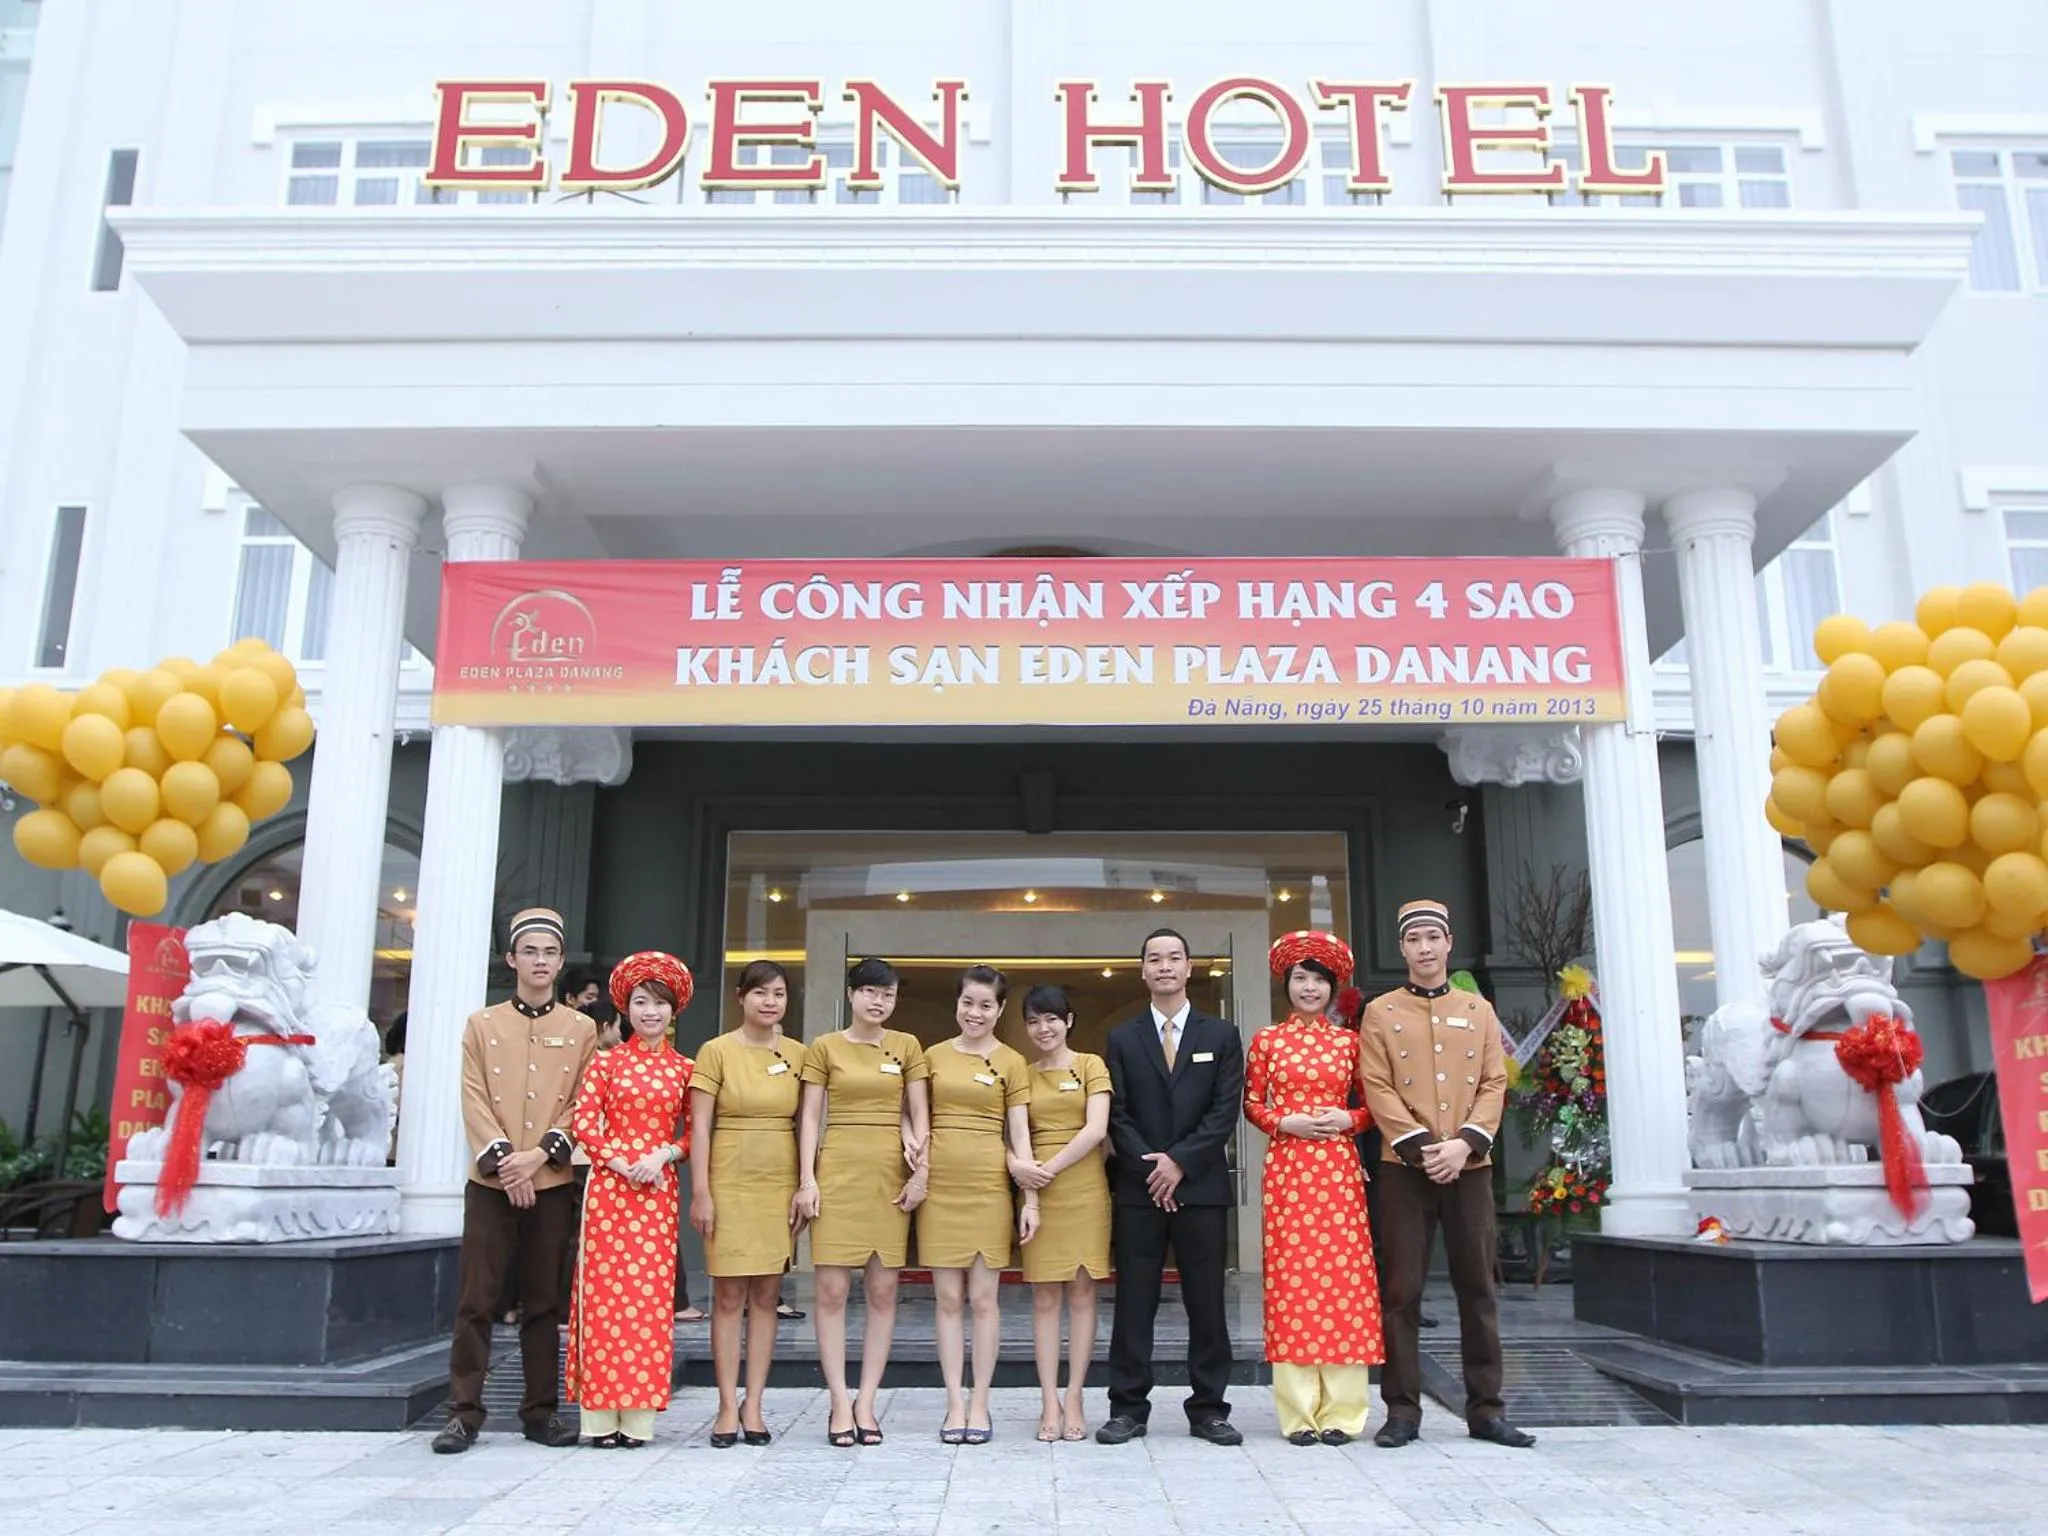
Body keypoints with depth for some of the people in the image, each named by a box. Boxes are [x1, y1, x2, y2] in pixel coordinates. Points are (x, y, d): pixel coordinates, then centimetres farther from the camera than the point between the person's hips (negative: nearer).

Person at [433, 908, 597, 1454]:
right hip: (490, 1182, 0)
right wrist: (502, 1160, -12)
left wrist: (540, 1155, -11)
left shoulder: (582, 1030, 7)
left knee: (544, 1302, 6)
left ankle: (542, 1410, 15)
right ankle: (464, 1412, 8)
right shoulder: (482, 1024, 7)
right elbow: (474, 1101, 0)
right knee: (475, 1301, -1)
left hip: (553, 1184, 0)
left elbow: (582, 1107, 2)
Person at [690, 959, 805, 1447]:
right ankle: (728, 1407, 9)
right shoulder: (717, 1051, -3)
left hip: (780, 1186, 3)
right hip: (730, 1184, -3)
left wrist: (804, 1188, 3)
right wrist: (701, 1192, -9)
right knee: (728, 1297, 2)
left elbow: (805, 1127, 9)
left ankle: (753, 1406, 14)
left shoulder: (796, 1056, 6)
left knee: (765, 1296, 7)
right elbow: (699, 1127, -4)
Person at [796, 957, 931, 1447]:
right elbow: (810, 1117, 2)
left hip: (891, 1174, 2)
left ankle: (866, 1402, 10)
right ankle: (840, 1402, 5)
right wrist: (807, 1179, -6)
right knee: (831, 1290, -4)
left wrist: (920, 1170, -3)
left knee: (883, 1292, 3)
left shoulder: (907, 1047, 8)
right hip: (838, 1171, -2)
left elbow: (919, 1114, 7)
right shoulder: (824, 1047, 4)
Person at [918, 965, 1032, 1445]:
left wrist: (1031, 1199, -6)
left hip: (988, 1186, -2)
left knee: (983, 1298, 2)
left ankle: (980, 1404, 11)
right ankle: (954, 1404, 11)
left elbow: (1020, 1133, -1)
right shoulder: (933, 1057, 8)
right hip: (940, 1185, 2)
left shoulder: (1011, 1063, 2)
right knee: (948, 1299, 4)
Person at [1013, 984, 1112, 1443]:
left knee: (1081, 1292, 1)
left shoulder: (1090, 1065, 3)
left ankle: (1074, 1398, 7)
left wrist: (1050, 1169, -13)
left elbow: (1096, 1129, -8)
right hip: (1036, 1190, 2)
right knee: (1044, 1296, 2)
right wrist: (1016, 1165, -14)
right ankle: (1049, 1401, 6)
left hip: (1083, 1187, -2)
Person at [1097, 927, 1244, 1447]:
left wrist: (1180, 1161, -11)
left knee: (1206, 1302, 4)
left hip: (1202, 1186, 0)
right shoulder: (1123, 1039, 9)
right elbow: (1117, 1115, 2)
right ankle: (1128, 1408, 10)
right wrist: (1151, 1168, -10)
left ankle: (1209, 1409, 13)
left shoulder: (1220, 1036, 8)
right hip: (1138, 1188, 0)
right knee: (1133, 1302, 2)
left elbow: (1226, 1111, -1)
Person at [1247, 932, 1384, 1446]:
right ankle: (1299, 1412, 5)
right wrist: (1284, 1123, -9)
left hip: (1339, 1167, 1)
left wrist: (1349, 1120, -6)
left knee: (1344, 1276, -2)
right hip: (1287, 1167, -1)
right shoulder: (1267, 1040, 7)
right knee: (1290, 1277, -2)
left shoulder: (1348, 1041, 10)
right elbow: (1251, 1104, 8)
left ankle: (1342, 1410, 6)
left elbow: (1370, 1103, 14)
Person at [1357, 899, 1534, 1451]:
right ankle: (1402, 1409, 7)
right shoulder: (1380, 1012, 4)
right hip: (1405, 1168, -2)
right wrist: (1421, 1147, -14)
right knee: (1401, 1291, -1)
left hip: (1470, 1167, 2)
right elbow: (1378, 1090, -4)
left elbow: (1495, 1083, 5)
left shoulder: (1479, 1009, 12)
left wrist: (1466, 1143, -11)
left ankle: (1486, 1409, 16)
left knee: (1478, 1288, 7)